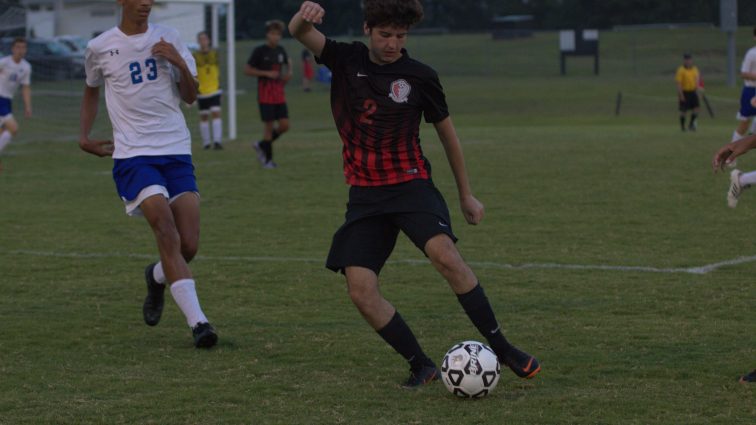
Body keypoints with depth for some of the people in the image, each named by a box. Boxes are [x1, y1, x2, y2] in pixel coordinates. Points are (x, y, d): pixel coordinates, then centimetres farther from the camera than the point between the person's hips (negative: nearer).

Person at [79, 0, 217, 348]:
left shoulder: (169, 39, 7)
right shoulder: (100, 49, 4)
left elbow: (190, 96, 8)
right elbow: (91, 91, 23)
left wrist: (180, 64, -10)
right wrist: (84, 137, 15)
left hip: (176, 150, 3)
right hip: (133, 155, -3)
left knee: (189, 245, -5)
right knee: (167, 231, -22)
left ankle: (156, 278, 31)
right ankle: (197, 322, -24)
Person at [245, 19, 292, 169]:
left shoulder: (280, 50, 9)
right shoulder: (260, 51, -7)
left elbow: (288, 61, 30)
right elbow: (247, 70, -7)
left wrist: (289, 73, 8)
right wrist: (266, 73, -16)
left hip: (279, 94, 6)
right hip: (265, 94, -6)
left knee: (284, 125, -1)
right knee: (269, 125, -5)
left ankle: (261, 145, 21)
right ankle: (268, 159, 6)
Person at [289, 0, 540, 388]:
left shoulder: (420, 76, 0)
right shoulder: (346, 61, 4)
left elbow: (446, 132, 12)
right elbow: (299, 33, -12)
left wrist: (466, 194, 17)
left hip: (412, 185, -3)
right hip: (365, 194, 3)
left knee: (445, 254, -29)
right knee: (360, 290, -12)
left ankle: (501, 348, -19)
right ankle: (421, 366, 3)